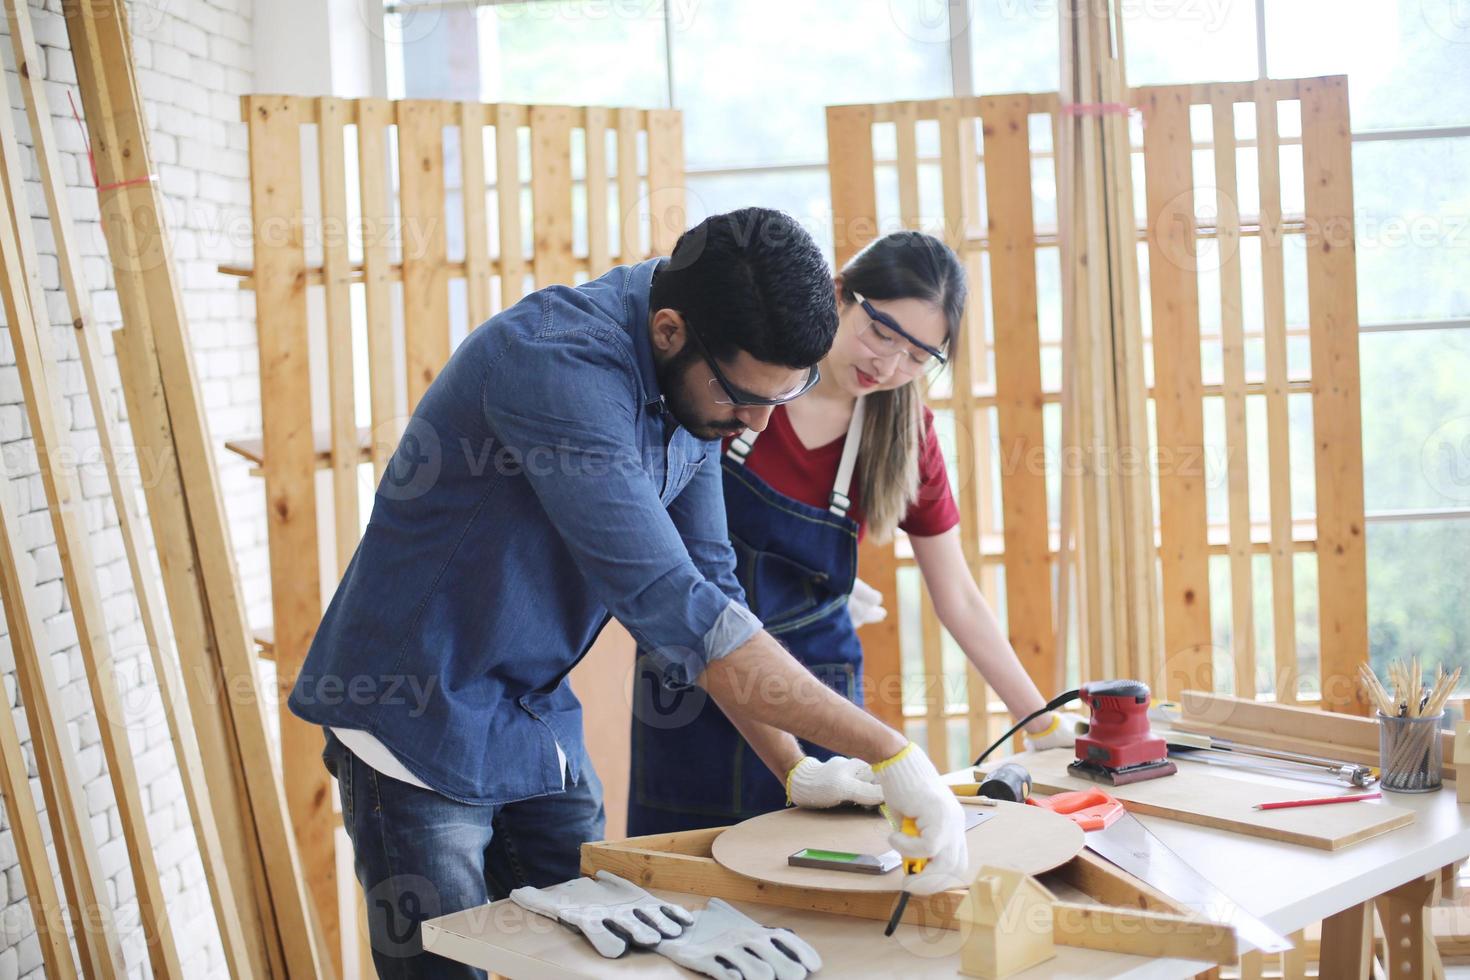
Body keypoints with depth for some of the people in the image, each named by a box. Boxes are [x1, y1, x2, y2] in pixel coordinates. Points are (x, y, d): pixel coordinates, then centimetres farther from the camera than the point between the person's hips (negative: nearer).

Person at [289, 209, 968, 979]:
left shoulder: (698, 382, -2)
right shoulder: (559, 362, -30)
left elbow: (707, 587, 7)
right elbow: (667, 603, -36)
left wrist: (793, 768, 1)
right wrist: (887, 750, -35)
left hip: (541, 725, 8)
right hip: (421, 728, -8)